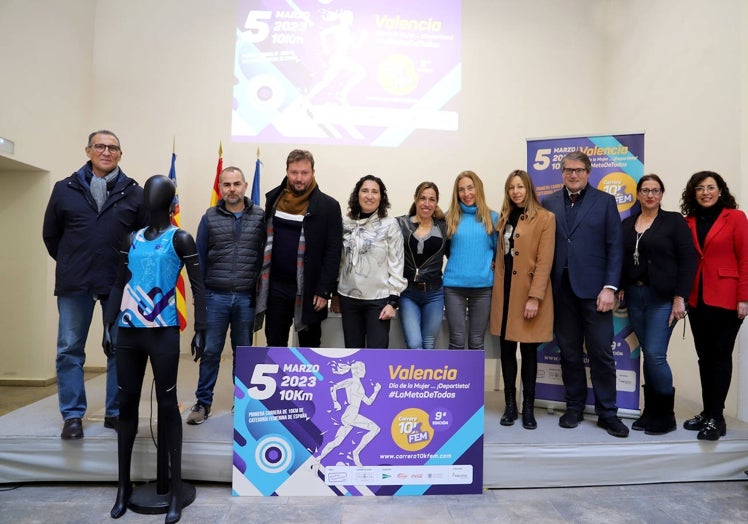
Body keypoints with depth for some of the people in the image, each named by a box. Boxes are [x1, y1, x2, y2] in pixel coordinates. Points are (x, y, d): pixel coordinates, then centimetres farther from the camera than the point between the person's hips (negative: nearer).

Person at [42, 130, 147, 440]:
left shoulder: (134, 192, 1)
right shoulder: (65, 189, 5)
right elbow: (50, 234, 13)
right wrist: (70, 265, 13)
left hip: (119, 284, -1)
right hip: (74, 285, 1)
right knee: (70, 350, 5)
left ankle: (116, 412, 20)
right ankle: (72, 415, 18)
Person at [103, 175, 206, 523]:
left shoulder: (180, 239, 0)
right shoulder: (132, 240, 14)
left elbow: (197, 287, -3)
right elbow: (119, 286, 16)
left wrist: (200, 330, -10)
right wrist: (107, 327, 9)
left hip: (164, 333, -5)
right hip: (128, 332, 5)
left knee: (167, 404, -1)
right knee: (127, 404, 9)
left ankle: (175, 488, 6)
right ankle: (123, 484, 22)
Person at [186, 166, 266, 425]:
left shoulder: (260, 217, 1)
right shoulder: (210, 218, 3)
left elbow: (266, 256, 4)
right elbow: (199, 258, 5)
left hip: (246, 298, 0)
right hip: (215, 296, 0)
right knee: (210, 351, 5)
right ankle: (203, 402, 18)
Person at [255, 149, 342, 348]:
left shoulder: (328, 206, -7)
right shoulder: (274, 198, 5)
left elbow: (333, 252, -9)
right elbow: (265, 240, 11)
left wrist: (324, 290, -13)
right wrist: (261, 277, 7)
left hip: (309, 289, -3)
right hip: (276, 285, 4)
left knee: (310, 344, 11)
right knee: (274, 344, 12)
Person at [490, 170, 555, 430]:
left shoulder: (545, 218, -4)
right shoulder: (504, 218, 15)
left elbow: (544, 261, -11)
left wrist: (535, 297, -17)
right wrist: (498, 287, 8)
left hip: (529, 292, -5)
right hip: (504, 291, 5)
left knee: (528, 350, 3)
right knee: (507, 349, 7)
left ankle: (528, 407, 15)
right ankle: (510, 405, 18)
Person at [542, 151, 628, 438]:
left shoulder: (605, 201, 4)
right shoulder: (549, 203, 9)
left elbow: (615, 247, -1)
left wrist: (610, 287, -10)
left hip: (594, 288, -2)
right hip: (561, 289, 2)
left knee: (602, 352, 3)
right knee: (569, 352, 10)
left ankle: (607, 413, 17)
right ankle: (574, 408, 24)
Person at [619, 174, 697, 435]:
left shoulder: (674, 220, -2)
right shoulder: (627, 224, 11)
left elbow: (688, 260, -6)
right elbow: (621, 260, 12)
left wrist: (680, 297, -12)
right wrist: (620, 288, 0)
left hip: (662, 297, -4)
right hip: (634, 296, 4)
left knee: (655, 355, -8)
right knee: (648, 355, 10)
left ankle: (665, 415, 9)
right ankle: (651, 411, 20)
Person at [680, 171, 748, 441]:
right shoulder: (689, 222, 9)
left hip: (725, 299, -4)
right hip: (697, 299, 4)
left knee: (720, 356, 0)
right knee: (704, 357, 10)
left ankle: (716, 418, 6)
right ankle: (707, 412, 20)